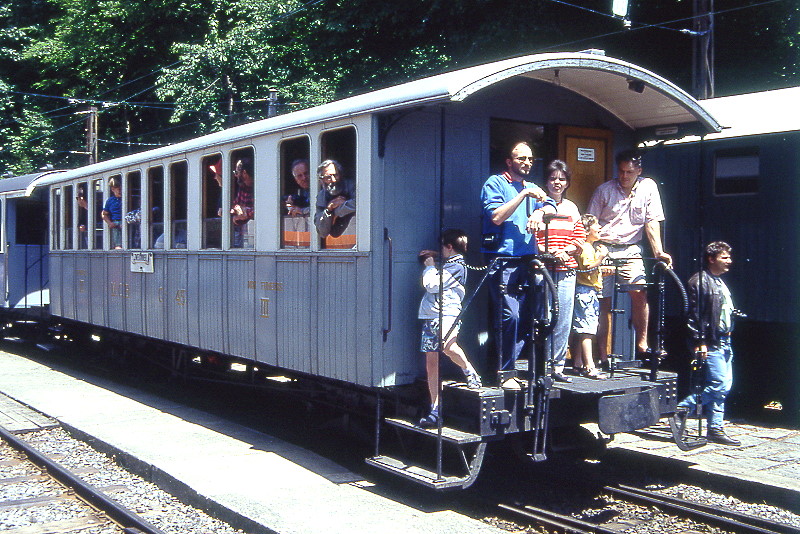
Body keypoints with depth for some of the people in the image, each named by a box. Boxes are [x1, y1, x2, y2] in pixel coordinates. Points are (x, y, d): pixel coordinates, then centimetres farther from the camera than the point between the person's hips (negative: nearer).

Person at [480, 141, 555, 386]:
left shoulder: (531, 187, 22)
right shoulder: (495, 183, 1)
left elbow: (551, 206, 13)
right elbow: (496, 216, -12)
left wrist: (539, 212, -8)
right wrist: (524, 195, -13)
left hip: (527, 262, 7)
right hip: (502, 260, -7)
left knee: (528, 316, 3)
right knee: (509, 315, -15)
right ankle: (506, 374, -8)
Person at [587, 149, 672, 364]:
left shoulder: (648, 187, 2)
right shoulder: (604, 190, -1)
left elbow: (652, 222, 2)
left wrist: (659, 251, -7)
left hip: (630, 249, 1)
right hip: (603, 249, -1)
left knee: (639, 290, -19)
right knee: (603, 301, -2)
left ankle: (642, 342, -5)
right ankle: (602, 353, 4)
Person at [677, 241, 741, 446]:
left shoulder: (720, 283, 19)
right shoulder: (700, 281, -10)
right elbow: (694, 314, -16)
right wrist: (700, 342, -20)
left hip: (724, 342, 10)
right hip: (711, 343, -10)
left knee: (724, 386, 8)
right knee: (718, 383, -14)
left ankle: (715, 429, 12)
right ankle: (683, 408, -4)